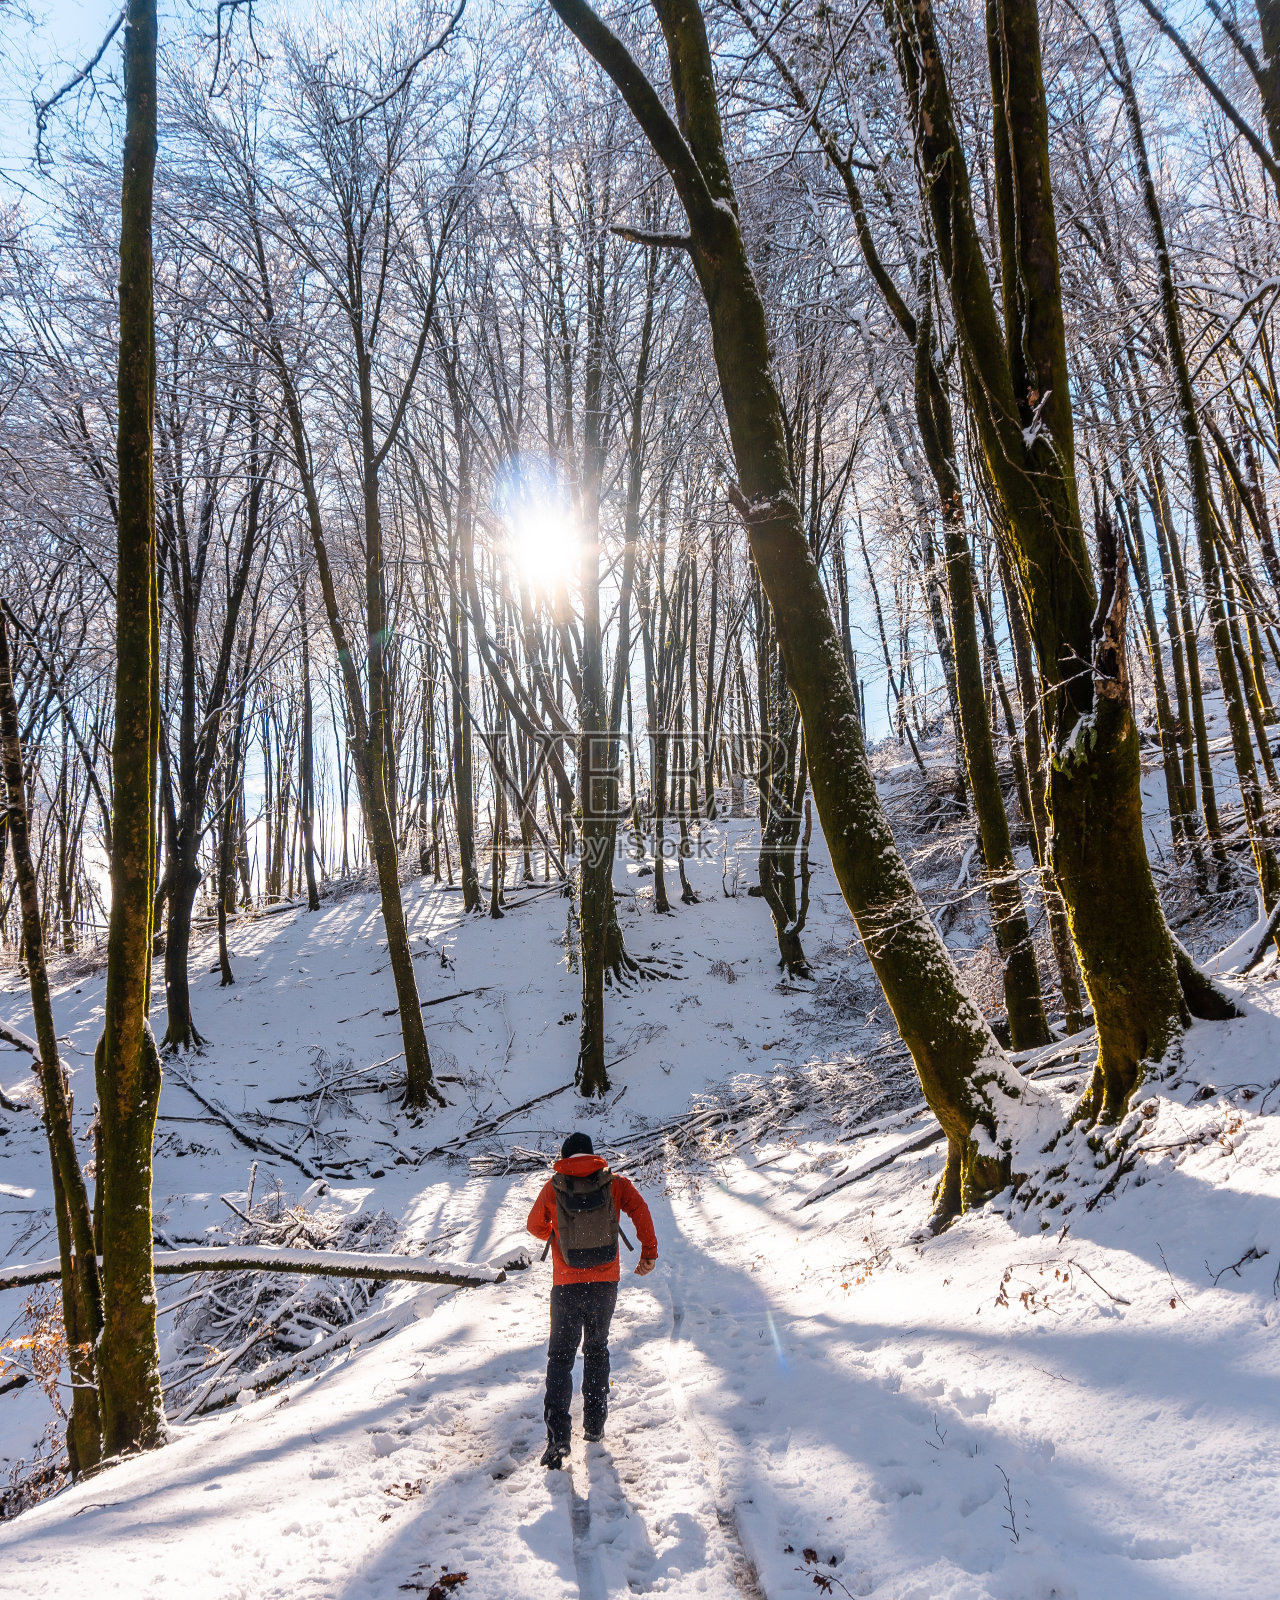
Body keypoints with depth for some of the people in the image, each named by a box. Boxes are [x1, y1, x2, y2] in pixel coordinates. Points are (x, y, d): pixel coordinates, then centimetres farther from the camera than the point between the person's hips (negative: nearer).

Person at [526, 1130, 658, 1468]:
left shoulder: (553, 1189, -1)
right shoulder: (614, 1184, 0)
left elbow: (535, 1226, 12)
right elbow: (640, 1210, -13)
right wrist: (649, 1253, -8)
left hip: (567, 1286, -2)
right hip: (605, 1283, 2)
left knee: (560, 1357, 7)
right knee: (596, 1350, 22)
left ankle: (558, 1433, -9)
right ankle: (594, 1424, 24)